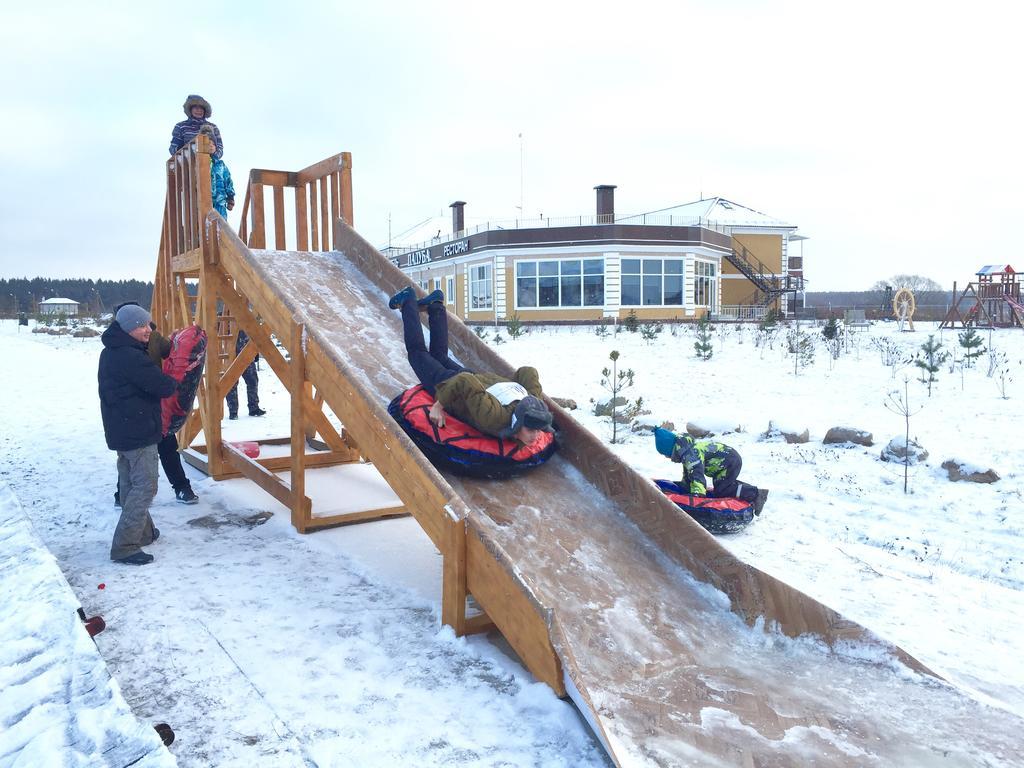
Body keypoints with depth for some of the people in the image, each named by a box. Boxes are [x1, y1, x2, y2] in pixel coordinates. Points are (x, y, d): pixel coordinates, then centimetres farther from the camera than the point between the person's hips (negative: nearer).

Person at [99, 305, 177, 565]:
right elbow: (164, 387, -21)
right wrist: (174, 382, -2)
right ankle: (124, 547, -5)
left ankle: (143, 532, 32)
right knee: (145, 487, -6)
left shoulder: (110, 353, 12)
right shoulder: (130, 357, -22)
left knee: (131, 484, 18)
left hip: (120, 430, 10)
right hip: (139, 432, -10)